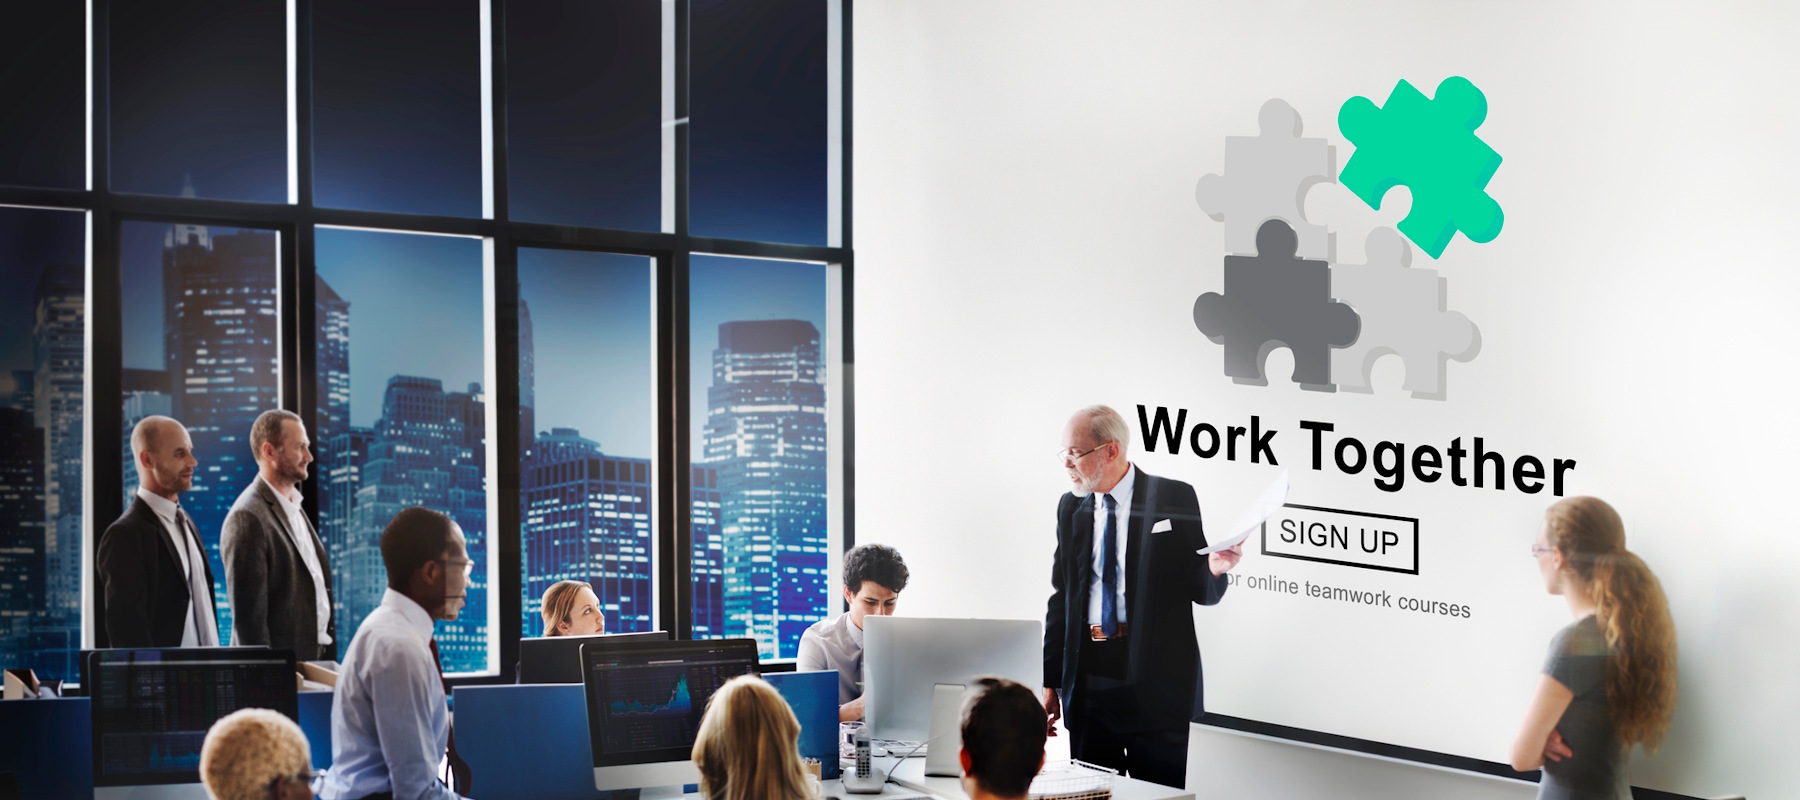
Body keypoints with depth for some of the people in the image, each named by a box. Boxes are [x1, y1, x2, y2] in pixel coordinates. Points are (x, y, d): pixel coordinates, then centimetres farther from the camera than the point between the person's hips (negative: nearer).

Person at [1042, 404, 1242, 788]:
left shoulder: (1173, 498, -3)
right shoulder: (1071, 508, 11)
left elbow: (1201, 591, -1)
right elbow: (1060, 599, 13)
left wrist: (1214, 570, -25)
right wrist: (1052, 682, 10)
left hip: (1155, 679, -4)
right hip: (1087, 681, 4)